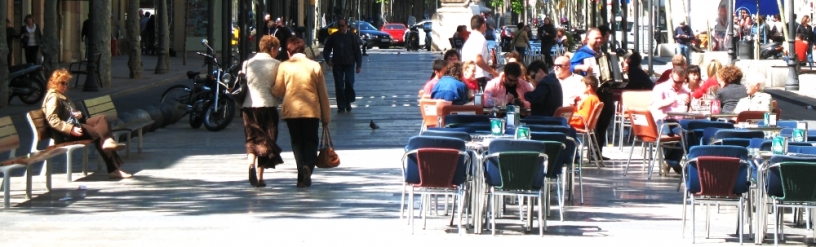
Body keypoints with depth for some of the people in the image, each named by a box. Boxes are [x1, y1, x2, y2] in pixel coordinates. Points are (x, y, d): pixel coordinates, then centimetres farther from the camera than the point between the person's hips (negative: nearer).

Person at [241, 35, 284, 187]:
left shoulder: (248, 63, 6)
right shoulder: (276, 64, -3)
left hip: (249, 105, 2)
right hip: (268, 105, -2)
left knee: (252, 139, 7)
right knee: (266, 140, 8)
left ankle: (251, 164, -21)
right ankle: (259, 177, 6)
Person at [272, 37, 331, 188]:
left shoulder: (284, 66, 0)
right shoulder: (315, 66, 4)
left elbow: (277, 91, 0)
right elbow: (323, 94, 6)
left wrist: (272, 89, 24)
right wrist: (326, 117, 12)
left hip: (291, 110, 0)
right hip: (311, 110, 0)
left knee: (297, 142, 10)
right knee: (310, 142, 9)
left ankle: (302, 177, -4)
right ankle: (308, 166, -19)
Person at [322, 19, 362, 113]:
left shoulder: (352, 36, 3)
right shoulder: (333, 37, 6)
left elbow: (357, 51, 4)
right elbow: (326, 50, 17)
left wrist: (359, 65, -1)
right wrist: (328, 59, 0)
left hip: (349, 64, -1)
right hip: (337, 65, 1)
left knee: (349, 83, -13)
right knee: (339, 86, 0)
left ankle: (348, 101, 11)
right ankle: (341, 106, 5)